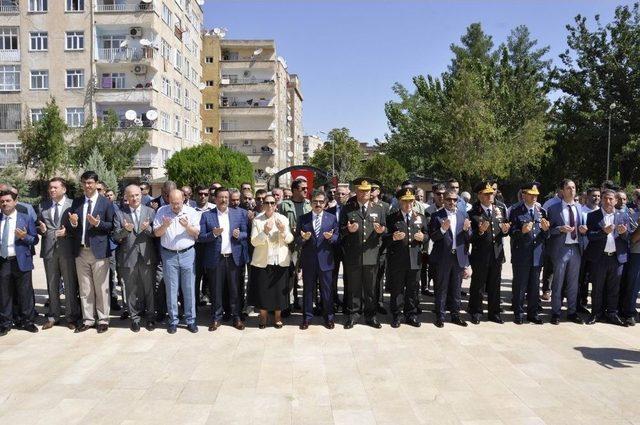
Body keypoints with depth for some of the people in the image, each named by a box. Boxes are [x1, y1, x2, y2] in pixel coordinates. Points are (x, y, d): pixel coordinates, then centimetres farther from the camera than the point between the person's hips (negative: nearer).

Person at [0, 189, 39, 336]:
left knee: (24, 292, 5)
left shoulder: (25, 218, 3)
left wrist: (24, 237, -16)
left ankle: (27, 321, 18)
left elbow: (35, 240, 2)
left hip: (20, 261, -2)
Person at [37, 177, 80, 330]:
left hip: (67, 249, -4)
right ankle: (53, 316, 24)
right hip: (49, 249, 4)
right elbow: (38, 226, 17)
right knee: (52, 285, 12)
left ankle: (71, 317, 13)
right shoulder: (43, 206, 12)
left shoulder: (73, 204, 0)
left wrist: (67, 231, -17)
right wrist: (42, 229, -5)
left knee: (70, 285, 2)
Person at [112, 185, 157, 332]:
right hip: (128, 258, 0)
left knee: (149, 289, 7)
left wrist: (147, 228, -19)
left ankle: (150, 317, 21)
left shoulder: (150, 211, 5)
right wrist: (125, 230, -20)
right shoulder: (119, 213, 4)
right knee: (131, 290, 9)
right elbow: (116, 237, 0)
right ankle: (134, 318, 22)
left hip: (147, 257, 0)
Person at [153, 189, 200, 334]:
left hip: (187, 253, 0)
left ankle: (191, 320, 14)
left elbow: (197, 234, -1)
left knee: (189, 289, 4)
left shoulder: (192, 212, 1)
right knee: (171, 289, 6)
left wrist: (187, 226, -19)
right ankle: (173, 321, 17)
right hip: (169, 255, 0)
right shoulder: (162, 211, 2)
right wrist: (165, 226, -19)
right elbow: (156, 233, 1)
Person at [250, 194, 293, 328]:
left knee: (279, 289, 7)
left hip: (280, 261, 1)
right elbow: (254, 242, -8)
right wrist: (265, 232, -23)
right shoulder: (257, 220, -2)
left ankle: (278, 317, 24)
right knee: (262, 289, 5)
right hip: (262, 261, -1)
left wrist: (283, 231, -22)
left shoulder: (283, 219, 2)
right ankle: (263, 317, 24)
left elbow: (290, 239, -3)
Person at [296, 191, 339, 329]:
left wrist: (330, 237, -17)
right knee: (308, 289, 9)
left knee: (327, 289, 7)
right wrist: (303, 238, -17)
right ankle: (307, 317, 21)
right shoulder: (303, 218, 5)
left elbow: (337, 236, 4)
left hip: (325, 259, 0)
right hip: (308, 260, 0)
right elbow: (297, 239, 4)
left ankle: (328, 316, 21)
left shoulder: (332, 218, 5)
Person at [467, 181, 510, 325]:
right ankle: (475, 313, 22)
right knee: (478, 285, 7)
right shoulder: (473, 213, -8)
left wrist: (505, 230, -10)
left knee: (495, 285, 14)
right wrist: (479, 232, -29)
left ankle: (494, 313, 28)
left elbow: (504, 232, 12)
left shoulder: (501, 209, 7)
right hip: (480, 254, -4)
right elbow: (470, 236, -10)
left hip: (497, 253, 4)